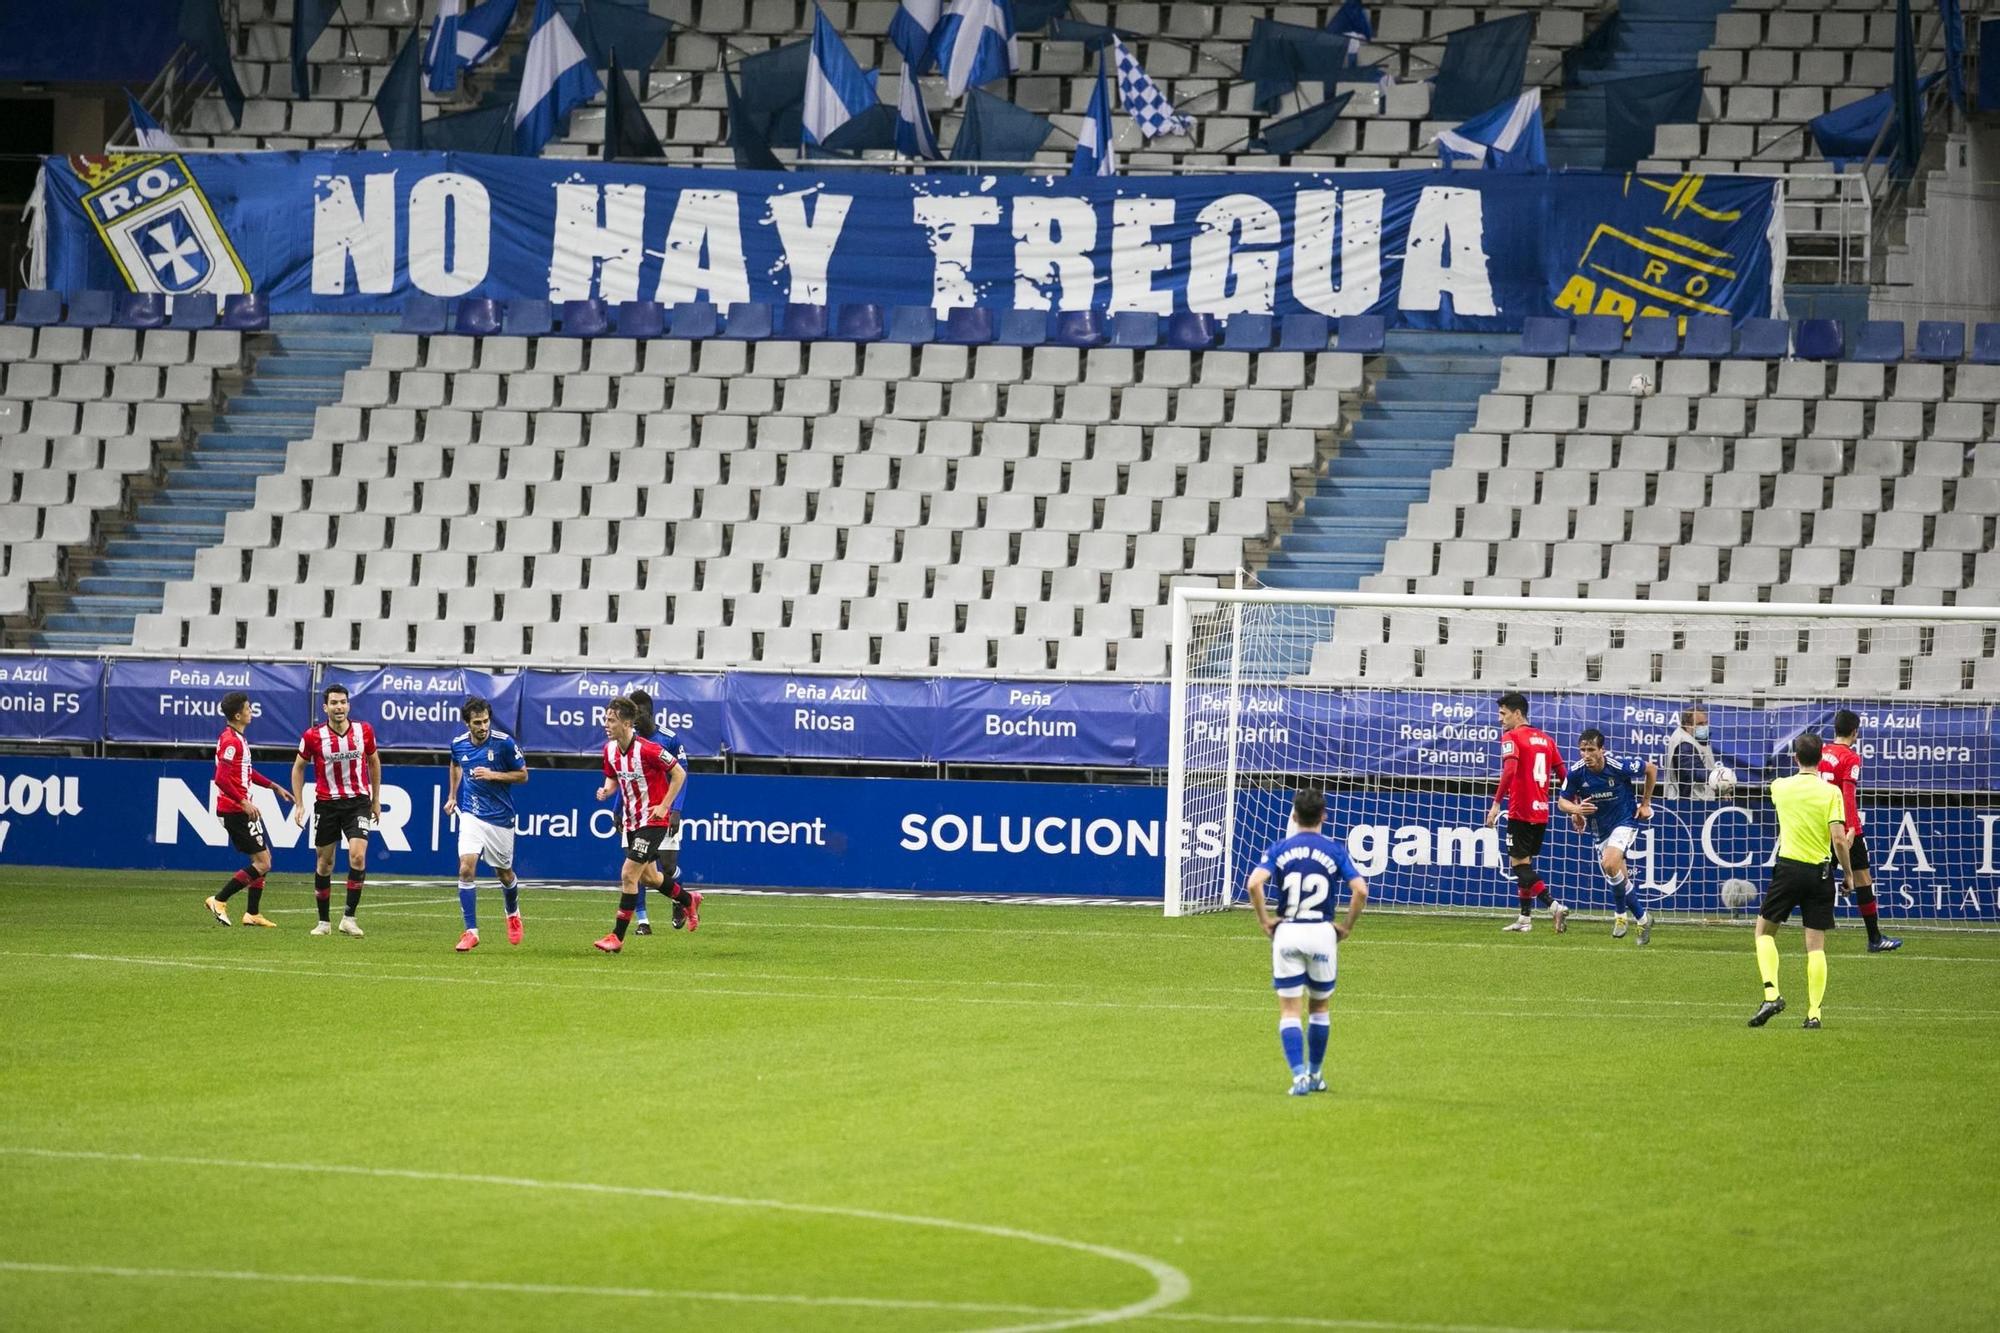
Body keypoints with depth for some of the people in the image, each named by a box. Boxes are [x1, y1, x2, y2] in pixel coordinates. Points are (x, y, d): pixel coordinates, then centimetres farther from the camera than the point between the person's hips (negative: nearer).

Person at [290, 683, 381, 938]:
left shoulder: (364, 731, -4)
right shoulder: (313, 736, -8)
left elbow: (373, 762, 12)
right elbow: (298, 767, 5)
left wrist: (376, 800, 14)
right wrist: (299, 804, -1)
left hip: (358, 801, 0)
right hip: (326, 803, 0)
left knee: (358, 856, -17)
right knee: (324, 863, 5)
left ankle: (349, 917, -9)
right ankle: (323, 922, 17)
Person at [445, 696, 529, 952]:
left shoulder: (504, 743, -14)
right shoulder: (459, 744, -2)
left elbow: (522, 775, -5)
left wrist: (493, 775, -20)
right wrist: (452, 796, 18)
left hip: (500, 817, -2)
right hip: (471, 814, 2)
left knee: (504, 873, 13)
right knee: (466, 869, -16)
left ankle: (513, 913, 45)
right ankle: (471, 932, -12)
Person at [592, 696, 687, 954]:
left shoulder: (647, 749, -22)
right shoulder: (610, 749, -1)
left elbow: (679, 774, -14)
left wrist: (664, 806, -16)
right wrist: (606, 790, -8)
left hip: (653, 820, -8)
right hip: (631, 821, 8)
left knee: (629, 875, -13)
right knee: (648, 875, 19)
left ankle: (618, 936, -8)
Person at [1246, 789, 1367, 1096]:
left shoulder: (1279, 850, 2)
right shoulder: (1334, 851, 2)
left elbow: (1255, 883, -14)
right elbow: (1360, 889, -10)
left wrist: (1265, 920, -3)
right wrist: (1347, 926, 2)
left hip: (1287, 933, -1)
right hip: (1322, 933, 1)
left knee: (1289, 1010, 3)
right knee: (1320, 1007, 18)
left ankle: (1299, 1075, -11)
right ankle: (1315, 1074, 24)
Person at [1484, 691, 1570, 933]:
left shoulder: (1511, 738, -8)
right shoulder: (1544, 739, 14)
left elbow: (1510, 770, -23)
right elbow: (1563, 775, 15)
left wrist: (1496, 804, -25)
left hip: (1521, 812, -8)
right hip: (1541, 812, 8)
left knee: (1519, 864, -5)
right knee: (1525, 863, 16)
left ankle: (1554, 906, -20)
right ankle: (1525, 918, 17)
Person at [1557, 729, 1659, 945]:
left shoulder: (1619, 766, -23)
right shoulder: (1576, 773, -15)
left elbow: (1651, 769, -4)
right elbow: (1562, 802, -2)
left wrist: (1645, 804, 0)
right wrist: (1575, 809, -25)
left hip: (1625, 821, -5)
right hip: (1599, 829, 5)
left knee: (1609, 864, -28)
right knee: (1619, 878, 8)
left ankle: (1622, 914, -7)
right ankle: (1642, 919, 30)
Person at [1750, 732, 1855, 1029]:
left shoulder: (1780, 787, 0)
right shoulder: (1831, 792, -6)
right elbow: (1839, 839, -10)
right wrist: (1848, 872, 3)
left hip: (1788, 867, 0)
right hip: (1820, 872, 0)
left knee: (1765, 930, 15)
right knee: (1816, 945, 4)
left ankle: (1771, 994, -3)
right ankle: (1814, 1012, -1)